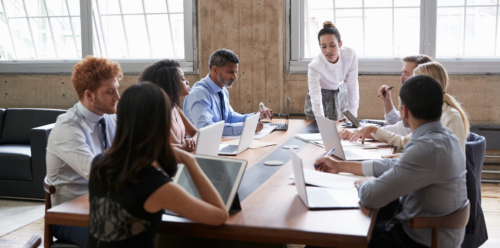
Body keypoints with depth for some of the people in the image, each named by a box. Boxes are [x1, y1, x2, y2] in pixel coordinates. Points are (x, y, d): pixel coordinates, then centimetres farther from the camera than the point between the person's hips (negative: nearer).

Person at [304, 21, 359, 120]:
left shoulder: (350, 55, -25)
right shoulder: (314, 66, -32)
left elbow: (352, 86, -17)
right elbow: (316, 100, -41)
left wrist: (352, 116, -17)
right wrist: (321, 119, -58)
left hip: (340, 93, 3)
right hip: (321, 95, -2)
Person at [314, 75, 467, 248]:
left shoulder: (428, 148, -30)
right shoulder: (442, 136, 1)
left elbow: (370, 197, -29)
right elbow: (394, 166, 13)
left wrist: (363, 183, -5)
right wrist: (341, 166, 17)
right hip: (429, 232, 8)